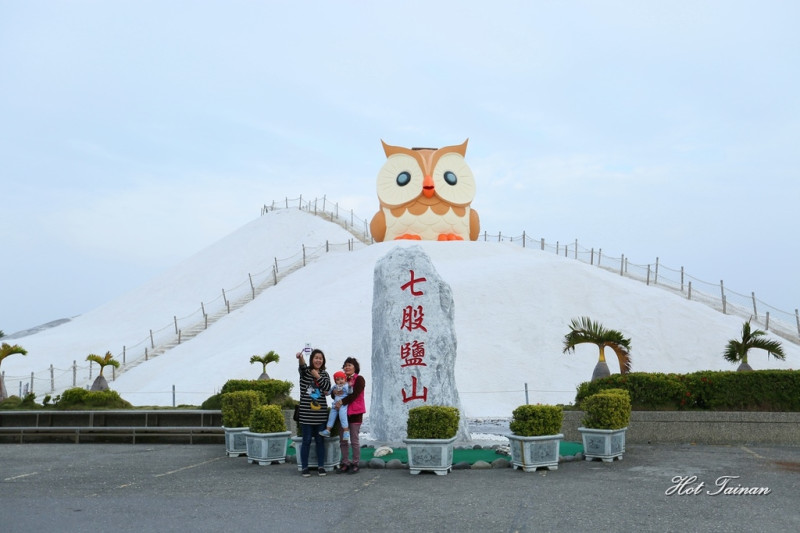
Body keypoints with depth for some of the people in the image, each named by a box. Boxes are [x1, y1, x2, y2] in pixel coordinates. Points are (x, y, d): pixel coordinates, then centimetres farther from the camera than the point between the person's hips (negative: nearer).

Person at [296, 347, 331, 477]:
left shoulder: (324, 374, 11)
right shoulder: (305, 371, 1)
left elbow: (328, 388, -3)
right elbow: (302, 366, -24)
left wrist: (318, 377, -12)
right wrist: (300, 358, -46)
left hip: (321, 414, 3)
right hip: (306, 413, -3)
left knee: (320, 440, 8)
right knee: (306, 440, 1)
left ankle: (321, 466, 16)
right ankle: (304, 467, 9)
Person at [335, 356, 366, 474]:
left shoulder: (359, 379, -4)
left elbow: (355, 394, -17)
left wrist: (342, 402, -26)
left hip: (355, 413, -6)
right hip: (343, 412, 6)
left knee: (354, 440, -1)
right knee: (343, 440, 6)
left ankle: (355, 464, 6)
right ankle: (345, 463, 13)